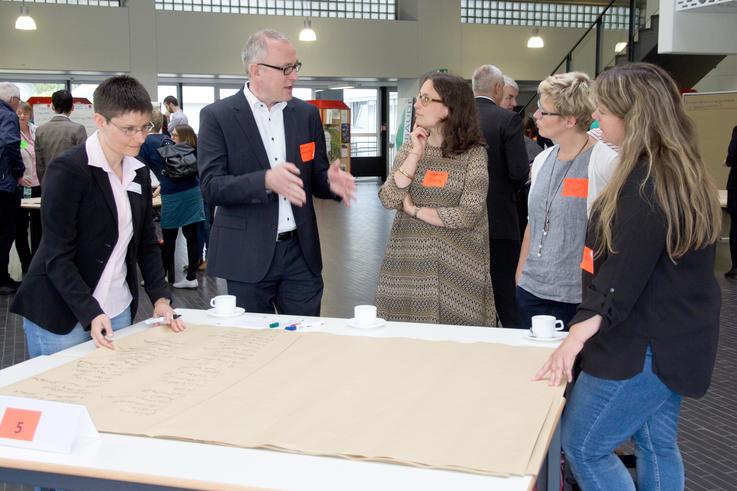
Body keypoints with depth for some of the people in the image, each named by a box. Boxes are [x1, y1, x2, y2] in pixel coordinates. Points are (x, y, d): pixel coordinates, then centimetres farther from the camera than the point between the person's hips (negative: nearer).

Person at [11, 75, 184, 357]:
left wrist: (160, 298, -2)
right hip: (60, 317, -6)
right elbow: (57, 256, -16)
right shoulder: (67, 171, -14)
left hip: (118, 312, 6)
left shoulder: (139, 173, 7)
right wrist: (90, 314, -25)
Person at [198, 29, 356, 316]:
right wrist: (266, 180, -28)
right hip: (248, 256, -3)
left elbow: (315, 177, 12)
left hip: (300, 252, 3)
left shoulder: (307, 114, 7)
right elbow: (211, 187, -13)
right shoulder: (217, 116, -5)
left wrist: (331, 181, -12)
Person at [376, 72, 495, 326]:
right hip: (407, 262, 3)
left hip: (454, 268, -3)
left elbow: (469, 215, -14)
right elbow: (389, 200, -5)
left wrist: (414, 210, -8)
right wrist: (415, 154, -10)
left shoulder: (473, 153, -6)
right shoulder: (410, 147, 6)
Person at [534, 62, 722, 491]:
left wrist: (576, 338, -27)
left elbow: (623, 278, -26)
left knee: (582, 445, 2)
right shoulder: (683, 174, 8)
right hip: (676, 340, 10)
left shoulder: (644, 184, -23)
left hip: (643, 348, -10)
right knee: (658, 446, 18)